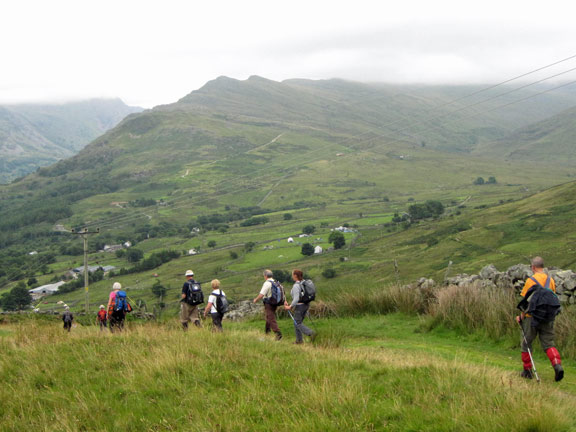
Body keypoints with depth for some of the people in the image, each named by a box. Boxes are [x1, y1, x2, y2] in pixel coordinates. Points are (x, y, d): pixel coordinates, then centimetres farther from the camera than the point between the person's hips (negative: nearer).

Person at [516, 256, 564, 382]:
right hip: (548, 319, 4)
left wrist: (521, 317, 1)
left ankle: (527, 370, 18)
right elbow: (553, 300, 10)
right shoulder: (551, 280, 6)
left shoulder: (531, 281, -9)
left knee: (526, 343, 12)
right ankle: (557, 365, -18)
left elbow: (526, 302, -9)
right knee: (548, 343, 6)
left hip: (533, 317, -4)